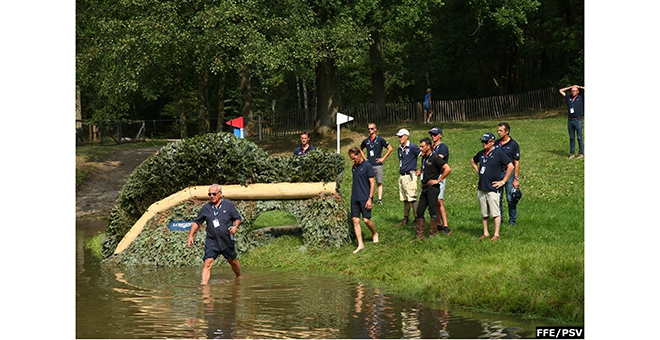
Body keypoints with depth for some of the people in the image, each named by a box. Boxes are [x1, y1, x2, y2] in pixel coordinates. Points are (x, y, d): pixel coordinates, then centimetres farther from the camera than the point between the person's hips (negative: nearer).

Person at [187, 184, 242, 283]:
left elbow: (238, 218, 4)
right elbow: (197, 222, 12)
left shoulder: (229, 205, -1)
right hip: (211, 242, 0)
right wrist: (190, 236, 2)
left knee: (233, 261, 17)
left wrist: (235, 226, -17)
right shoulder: (206, 208, 5)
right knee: (207, 263, -15)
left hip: (227, 241, 0)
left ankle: (239, 277, 43)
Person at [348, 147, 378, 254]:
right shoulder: (354, 167, 12)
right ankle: (360, 244, 3)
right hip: (355, 198, 6)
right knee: (355, 220, 0)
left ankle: (375, 234, 23)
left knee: (366, 219, -7)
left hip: (365, 198, -6)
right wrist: (352, 195, 16)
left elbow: (372, 184, -9)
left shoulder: (367, 166, -8)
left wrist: (370, 199, -14)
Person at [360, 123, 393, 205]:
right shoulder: (366, 141, 10)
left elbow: (390, 148, 2)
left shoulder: (380, 140, 0)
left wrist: (383, 158, -2)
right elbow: (360, 149, 29)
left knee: (379, 183, 0)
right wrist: (364, 158, 14)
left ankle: (380, 199, 0)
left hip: (377, 164, -3)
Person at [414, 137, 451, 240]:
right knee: (420, 211, 6)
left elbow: (447, 169, -20)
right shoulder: (424, 158, 14)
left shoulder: (435, 157, -12)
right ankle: (420, 235, 9)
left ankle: (432, 235, 4)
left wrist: (438, 180, -15)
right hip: (425, 188, 9)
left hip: (433, 188, -9)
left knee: (433, 211, -3)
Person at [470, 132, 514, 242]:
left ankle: (496, 234, 1)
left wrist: (503, 181, -10)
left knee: (495, 212, -5)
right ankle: (485, 233, 19)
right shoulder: (481, 154, 10)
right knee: (484, 213, 11)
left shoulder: (499, 153, -8)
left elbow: (510, 166, -10)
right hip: (481, 188, 6)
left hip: (493, 189, -6)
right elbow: (472, 161, 33)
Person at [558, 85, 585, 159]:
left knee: (579, 137, 0)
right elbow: (560, 91, 18)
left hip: (578, 120, -4)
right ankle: (572, 153, 13)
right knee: (571, 138, 7)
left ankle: (581, 153, 6)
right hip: (570, 121, 4)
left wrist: (579, 87, 4)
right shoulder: (569, 97, 10)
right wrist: (570, 87, 15)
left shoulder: (581, 98, 1)